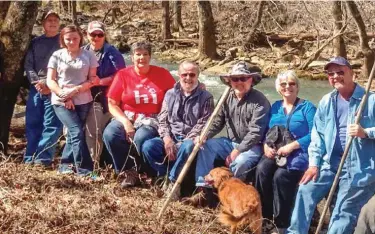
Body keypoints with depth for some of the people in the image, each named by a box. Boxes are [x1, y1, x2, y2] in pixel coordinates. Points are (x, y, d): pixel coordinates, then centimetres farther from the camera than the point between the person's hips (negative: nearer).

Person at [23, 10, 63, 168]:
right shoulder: (35, 42, 18)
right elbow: (28, 64, 10)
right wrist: (37, 81, -7)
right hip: (36, 88, 4)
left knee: (51, 125, -10)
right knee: (32, 124, 2)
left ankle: (43, 160, -11)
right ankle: (30, 160, 6)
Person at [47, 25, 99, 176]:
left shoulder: (89, 55, 3)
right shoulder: (57, 55, 3)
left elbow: (92, 79, -1)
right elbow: (50, 81, 0)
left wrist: (75, 90, -15)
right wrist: (64, 96, -13)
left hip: (83, 101, 2)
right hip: (61, 101, -2)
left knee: (74, 133, 7)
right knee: (77, 132, -15)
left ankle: (65, 165, 23)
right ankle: (84, 169, -17)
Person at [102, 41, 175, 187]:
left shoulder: (162, 74, 1)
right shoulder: (123, 75, 1)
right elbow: (112, 104, 1)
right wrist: (126, 122, -13)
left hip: (151, 120, -1)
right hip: (126, 117, 2)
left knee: (140, 138, -34)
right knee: (109, 134, -28)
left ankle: (137, 171, -3)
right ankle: (128, 171, -8)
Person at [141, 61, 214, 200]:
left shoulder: (205, 98, 2)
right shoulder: (170, 94, 13)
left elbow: (203, 124, -8)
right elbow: (162, 120, 10)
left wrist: (183, 142, -18)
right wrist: (167, 138, -11)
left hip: (190, 140, -3)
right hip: (170, 139, 3)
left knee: (188, 147, -39)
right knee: (147, 146, -25)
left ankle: (172, 181, -20)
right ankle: (169, 177, -13)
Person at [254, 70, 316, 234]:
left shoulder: (307, 107, -1)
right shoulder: (275, 107, 16)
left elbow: (313, 135, -11)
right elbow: (267, 131, 15)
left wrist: (291, 146, -19)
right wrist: (266, 146, -6)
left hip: (299, 152, -4)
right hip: (274, 151, 5)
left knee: (281, 175, -32)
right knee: (262, 170, -28)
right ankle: (265, 216, -16)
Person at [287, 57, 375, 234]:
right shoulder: (326, 101, 9)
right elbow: (317, 134, 9)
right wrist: (314, 163, 2)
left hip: (359, 167, -5)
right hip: (331, 163, 5)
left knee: (344, 212, -7)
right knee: (306, 191, 0)